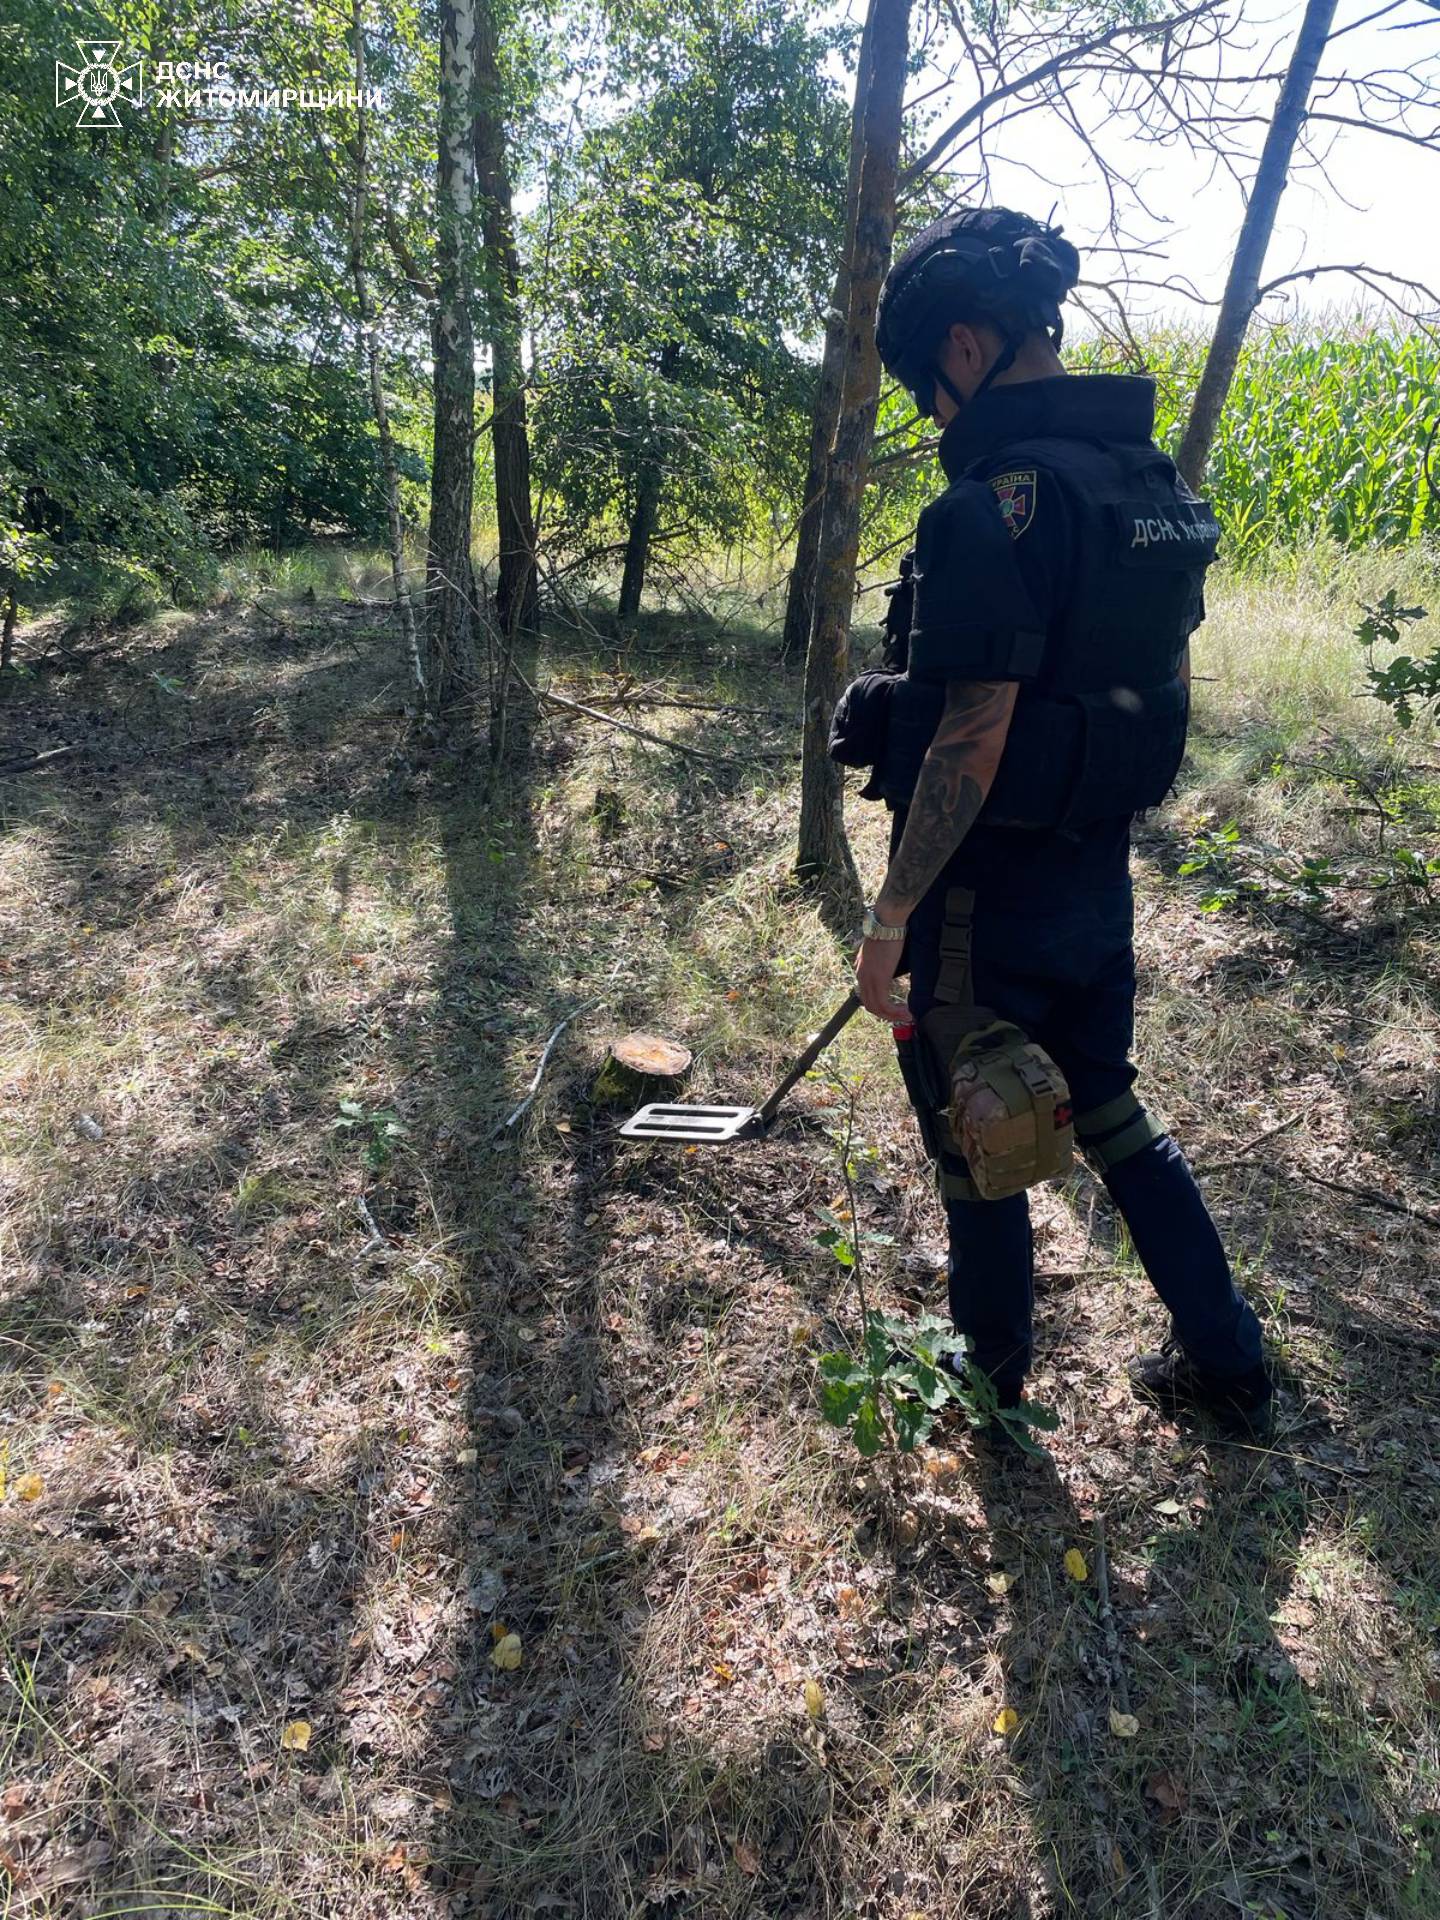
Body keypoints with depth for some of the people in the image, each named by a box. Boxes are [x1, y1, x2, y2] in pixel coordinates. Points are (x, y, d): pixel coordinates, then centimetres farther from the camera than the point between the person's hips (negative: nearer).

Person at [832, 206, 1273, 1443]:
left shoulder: (994, 504, -21)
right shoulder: (1157, 484, 8)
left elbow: (970, 742, -25)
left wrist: (891, 915, -19)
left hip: (988, 889, -8)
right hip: (1099, 876, 8)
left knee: (974, 1144, 13)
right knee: (1110, 1114, 24)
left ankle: (990, 1381, 37)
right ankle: (1230, 1366, 37)